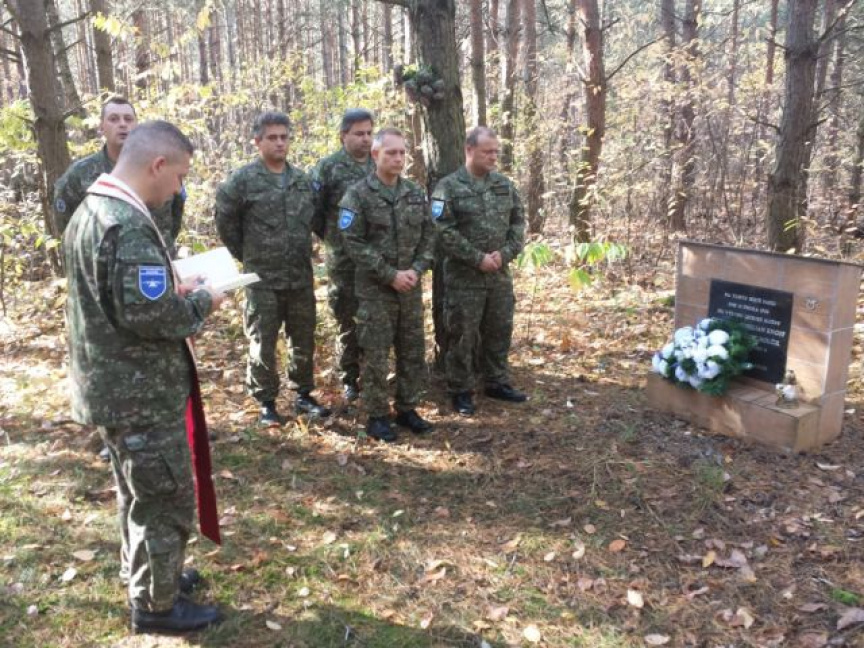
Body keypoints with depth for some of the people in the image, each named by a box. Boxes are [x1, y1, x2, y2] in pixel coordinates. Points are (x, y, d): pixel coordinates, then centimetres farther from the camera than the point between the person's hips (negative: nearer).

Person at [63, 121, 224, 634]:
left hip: (113, 383, 10)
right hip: (140, 391, -10)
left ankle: (145, 574, 42)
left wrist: (173, 289, 8)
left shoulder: (92, 209, 9)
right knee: (167, 500, 7)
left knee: (140, 493, 25)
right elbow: (153, 316, -29)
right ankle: (156, 604, 22)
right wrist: (202, 301, -12)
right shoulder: (128, 226, -25)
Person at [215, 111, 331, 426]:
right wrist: (246, 254, 3)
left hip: (301, 277, 5)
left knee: (304, 340, 13)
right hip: (263, 279, -4)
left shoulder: (302, 179, 8)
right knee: (263, 344, 4)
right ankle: (266, 403, 17)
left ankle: (303, 394, 28)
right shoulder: (244, 179, -7)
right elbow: (224, 219, -1)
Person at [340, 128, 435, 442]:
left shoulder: (416, 193, 7)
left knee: (413, 351, 11)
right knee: (375, 355, 1)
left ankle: (407, 409, 24)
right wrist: (391, 275, -16)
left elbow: (429, 236, 8)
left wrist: (416, 270, -8)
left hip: (412, 286, 5)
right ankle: (377, 416, 12)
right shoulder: (358, 195, -8)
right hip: (375, 288, -5)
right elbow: (355, 243, -13)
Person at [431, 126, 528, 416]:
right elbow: (444, 232, -16)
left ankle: (497, 383, 30)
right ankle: (461, 391, 15)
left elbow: (518, 221, 9)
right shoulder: (448, 187, -9)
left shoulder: (505, 185, 9)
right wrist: (478, 259, -18)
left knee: (499, 331, 14)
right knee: (462, 335, 2)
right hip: (463, 277, -5)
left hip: (500, 275, 6)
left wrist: (506, 253, -8)